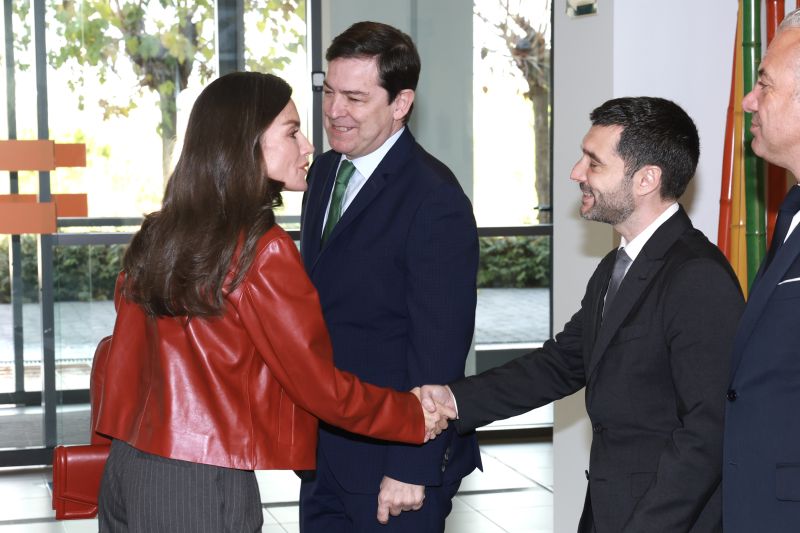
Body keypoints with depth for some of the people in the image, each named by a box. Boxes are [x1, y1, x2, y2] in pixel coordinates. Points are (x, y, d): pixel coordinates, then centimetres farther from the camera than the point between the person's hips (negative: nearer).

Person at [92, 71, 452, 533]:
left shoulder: (157, 236, 5)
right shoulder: (263, 252, -16)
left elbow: (124, 362, 12)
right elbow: (322, 386, -12)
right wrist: (416, 417, 0)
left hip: (129, 469, 8)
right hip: (207, 486, -8)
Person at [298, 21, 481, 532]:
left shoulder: (435, 201, -19)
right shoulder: (325, 170, 7)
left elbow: (440, 349, -19)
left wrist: (412, 469, -19)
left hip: (394, 454, -7)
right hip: (324, 445, 8)